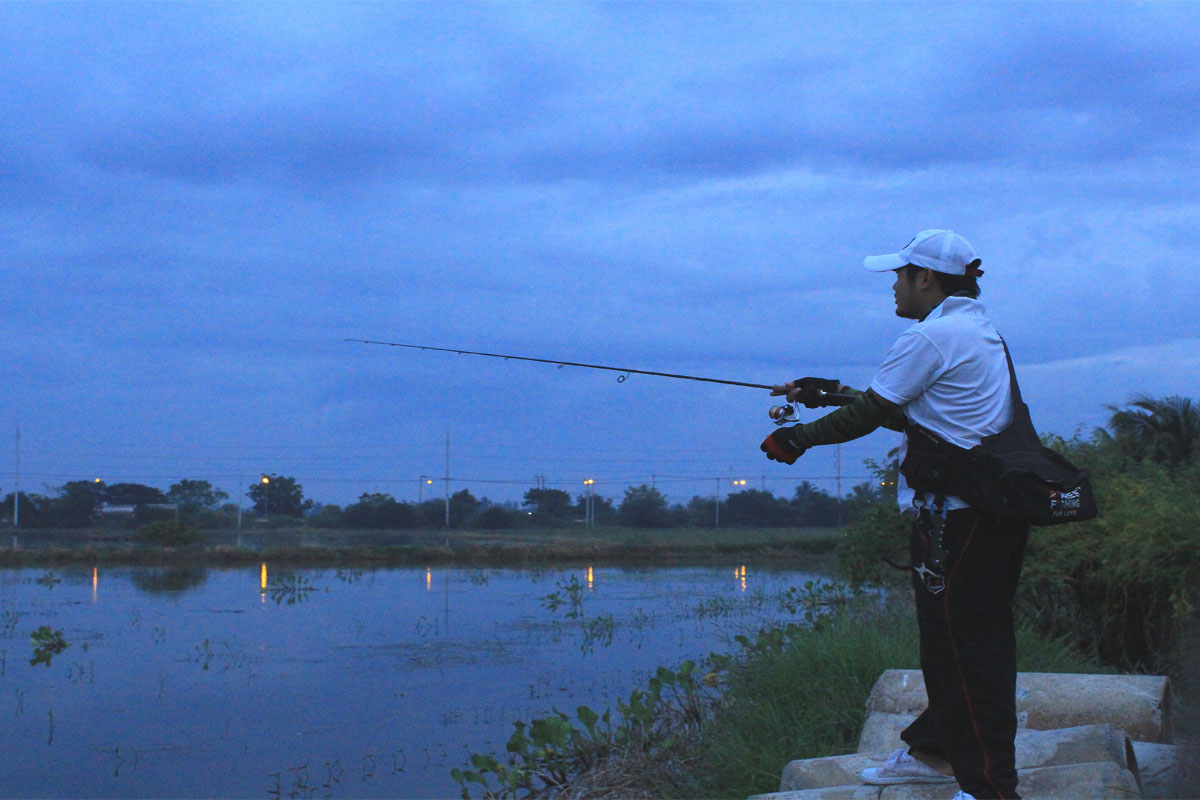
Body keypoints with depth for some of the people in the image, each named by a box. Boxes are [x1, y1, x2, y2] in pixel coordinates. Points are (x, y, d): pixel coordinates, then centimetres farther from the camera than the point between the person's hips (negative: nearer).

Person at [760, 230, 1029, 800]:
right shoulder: (981, 330, 18)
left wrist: (797, 439, 4)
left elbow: (869, 415, -9)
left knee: (966, 647, -5)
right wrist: (829, 391, 25)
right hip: (997, 509, 10)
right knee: (950, 640, 18)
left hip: (956, 514, -10)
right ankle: (934, 751, 30)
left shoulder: (930, 337, -13)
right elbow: (899, 407, 22)